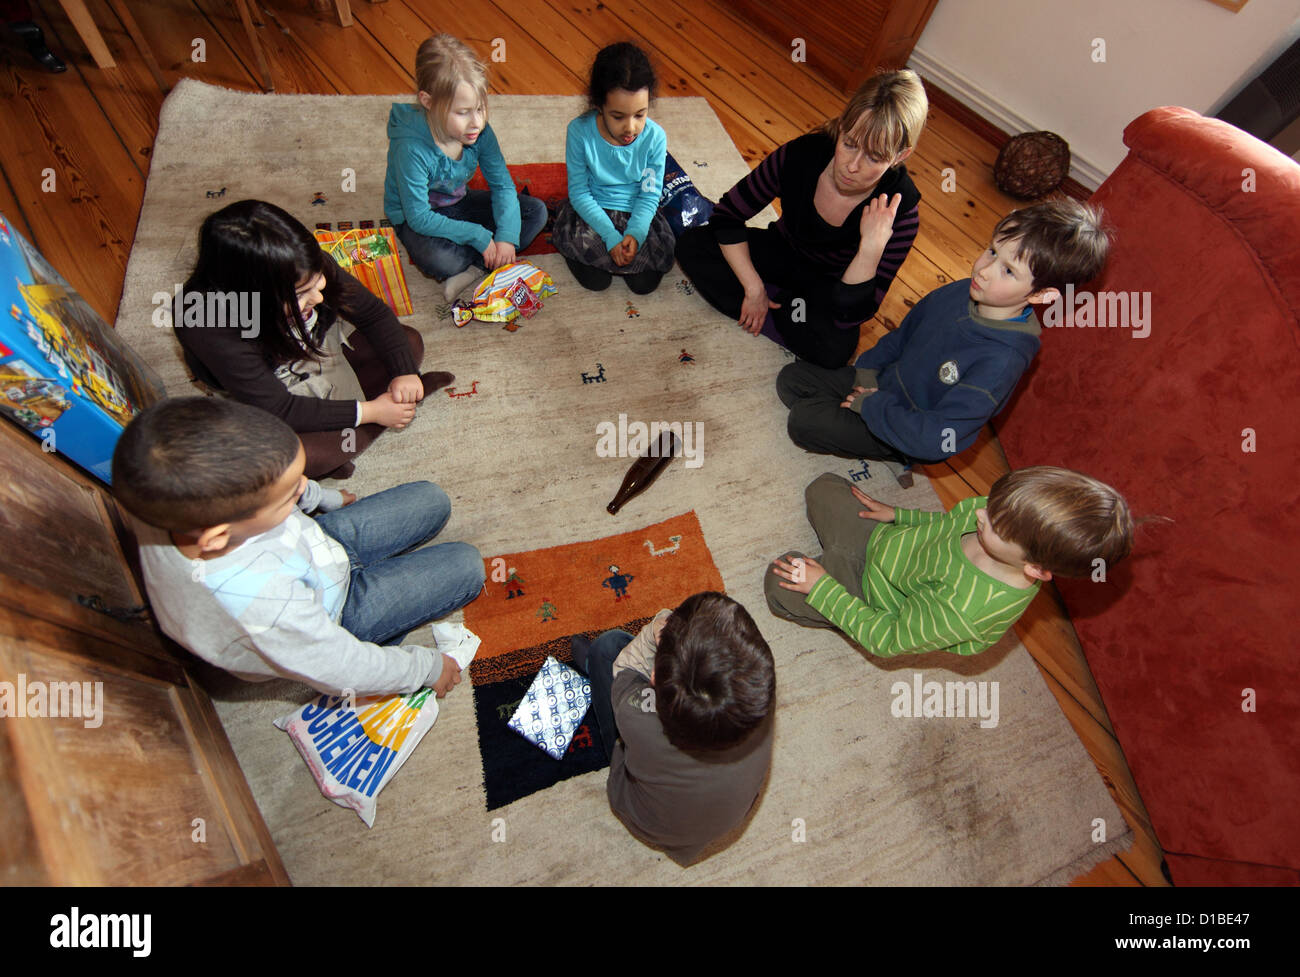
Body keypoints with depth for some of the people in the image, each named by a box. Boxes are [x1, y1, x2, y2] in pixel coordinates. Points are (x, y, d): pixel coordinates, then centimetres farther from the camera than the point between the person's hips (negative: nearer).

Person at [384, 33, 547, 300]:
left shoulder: (480, 132, -16)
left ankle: (470, 267, -18)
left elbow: (502, 184, -8)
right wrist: (480, 237, -29)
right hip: (415, 219, -6)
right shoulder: (412, 147, -31)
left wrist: (506, 235, -25)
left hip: (459, 203, 6)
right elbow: (419, 218, -28)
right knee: (438, 260, -41)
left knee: (536, 211, -8)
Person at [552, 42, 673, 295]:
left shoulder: (655, 137, -14)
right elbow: (579, 192, -14)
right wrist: (611, 237, -24)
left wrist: (635, 233, -26)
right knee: (596, 280, -23)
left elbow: (650, 195, -8)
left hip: (636, 212, 1)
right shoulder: (580, 131, -18)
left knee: (645, 282, -18)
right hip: (591, 209, -1)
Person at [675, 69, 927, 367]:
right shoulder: (803, 154, -24)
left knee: (835, 348, -37)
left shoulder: (899, 211, -28)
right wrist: (753, 288, -19)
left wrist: (872, 246, -43)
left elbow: (849, 316, -30)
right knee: (691, 245, -17)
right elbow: (726, 215, -14)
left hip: (829, 287, -3)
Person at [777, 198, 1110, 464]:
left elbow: (936, 438, -33)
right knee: (791, 378, 4)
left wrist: (871, 405, -23)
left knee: (803, 421, -22)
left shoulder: (1003, 360, -31)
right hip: (884, 383, 8)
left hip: (915, 438, -7)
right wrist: (867, 371, -2)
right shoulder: (961, 292, -9)